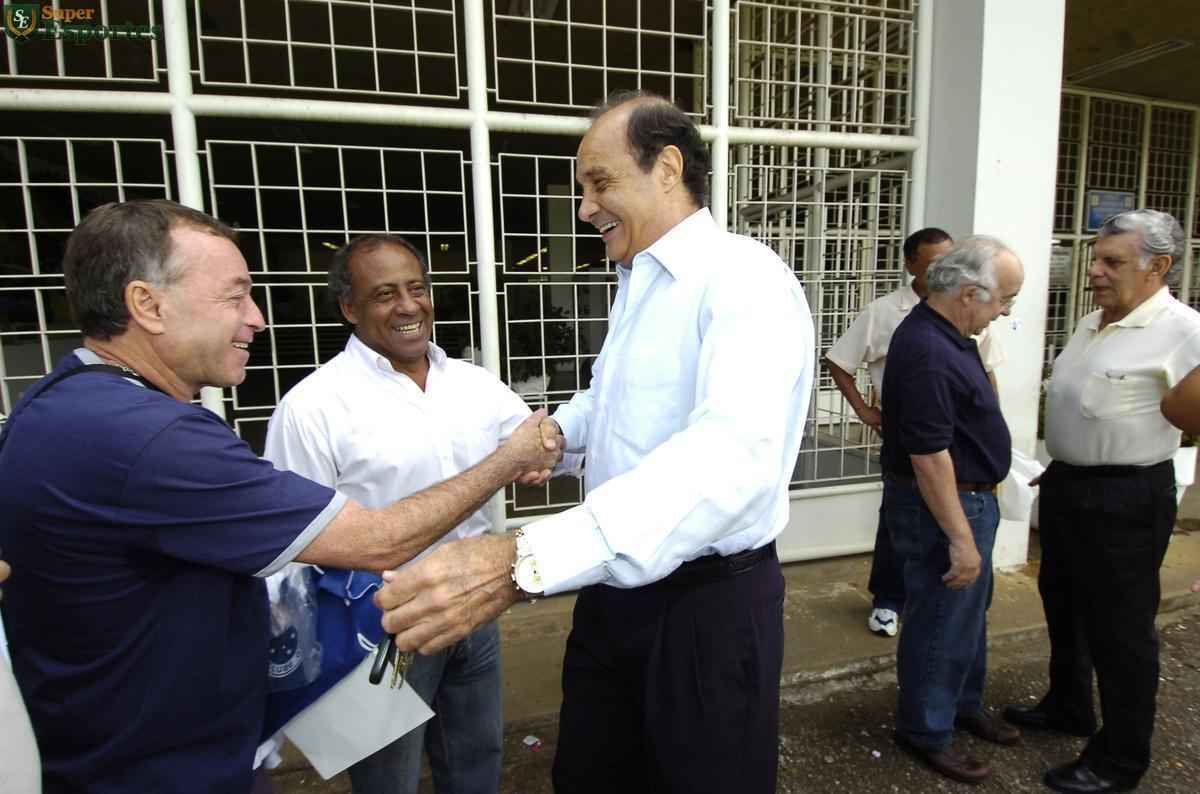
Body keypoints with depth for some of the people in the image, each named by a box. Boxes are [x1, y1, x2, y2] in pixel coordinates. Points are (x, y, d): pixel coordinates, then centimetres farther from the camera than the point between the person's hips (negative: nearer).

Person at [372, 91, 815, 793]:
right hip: (616, 586, 8)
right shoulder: (635, 286, 11)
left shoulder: (745, 278, -19)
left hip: (709, 600, -8)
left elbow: (733, 452, -37)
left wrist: (523, 562, -46)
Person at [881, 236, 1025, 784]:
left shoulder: (946, 334, 7)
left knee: (969, 611, 24)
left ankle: (964, 705, 43)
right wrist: (960, 537, -24)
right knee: (941, 621, 5)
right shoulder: (927, 352, -27)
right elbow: (928, 455, -29)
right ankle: (926, 731, 25)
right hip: (941, 506, -11)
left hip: (968, 497, 11)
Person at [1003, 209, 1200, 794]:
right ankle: (1067, 707, 44)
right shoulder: (1091, 324, 9)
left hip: (1125, 499, -8)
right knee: (1063, 603, 22)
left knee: (1119, 627, 5)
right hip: (1066, 485, 8)